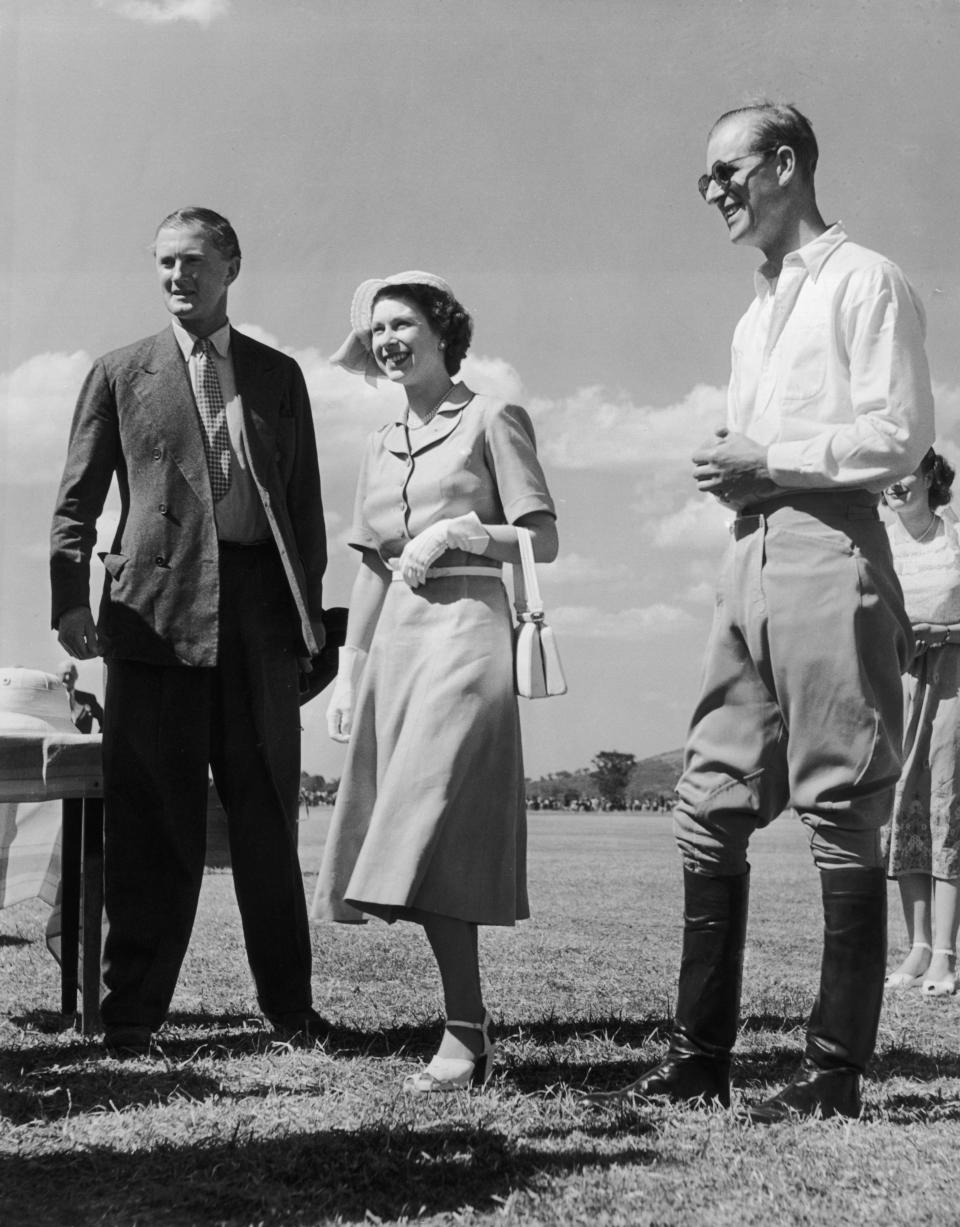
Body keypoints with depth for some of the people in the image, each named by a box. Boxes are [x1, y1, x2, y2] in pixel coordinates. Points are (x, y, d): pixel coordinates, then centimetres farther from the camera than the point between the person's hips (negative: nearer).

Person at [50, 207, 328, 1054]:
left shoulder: (279, 375, 16)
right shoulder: (120, 374, 11)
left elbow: (305, 499, 15)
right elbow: (77, 501, 7)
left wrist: (311, 603, 5)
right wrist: (71, 598, -7)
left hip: (261, 608, 2)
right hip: (158, 607, -1)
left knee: (268, 815, 6)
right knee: (152, 823, 0)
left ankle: (289, 1005, 16)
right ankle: (132, 1011, 8)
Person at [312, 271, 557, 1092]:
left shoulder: (492, 420, 2)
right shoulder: (382, 447, 19)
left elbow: (543, 542, -2)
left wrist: (454, 531, -13)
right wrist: (349, 672, 16)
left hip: (467, 630, -6)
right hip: (395, 639, 7)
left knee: (431, 830, -16)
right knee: (417, 839, 2)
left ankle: (465, 1036, -11)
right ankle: (471, 1027, 9)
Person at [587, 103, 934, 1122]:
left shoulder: (864, 283, -1)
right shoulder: (755, 315, 24)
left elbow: (899, 436, -10)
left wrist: (768, 461, -9)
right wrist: (727, 473, 7)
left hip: (829, 550, -8)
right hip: (749, 554, 8)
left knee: (841, 816, -4)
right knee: (710, 807, 4)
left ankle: (835, 1070, 2)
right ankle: (698, 1055, 10)